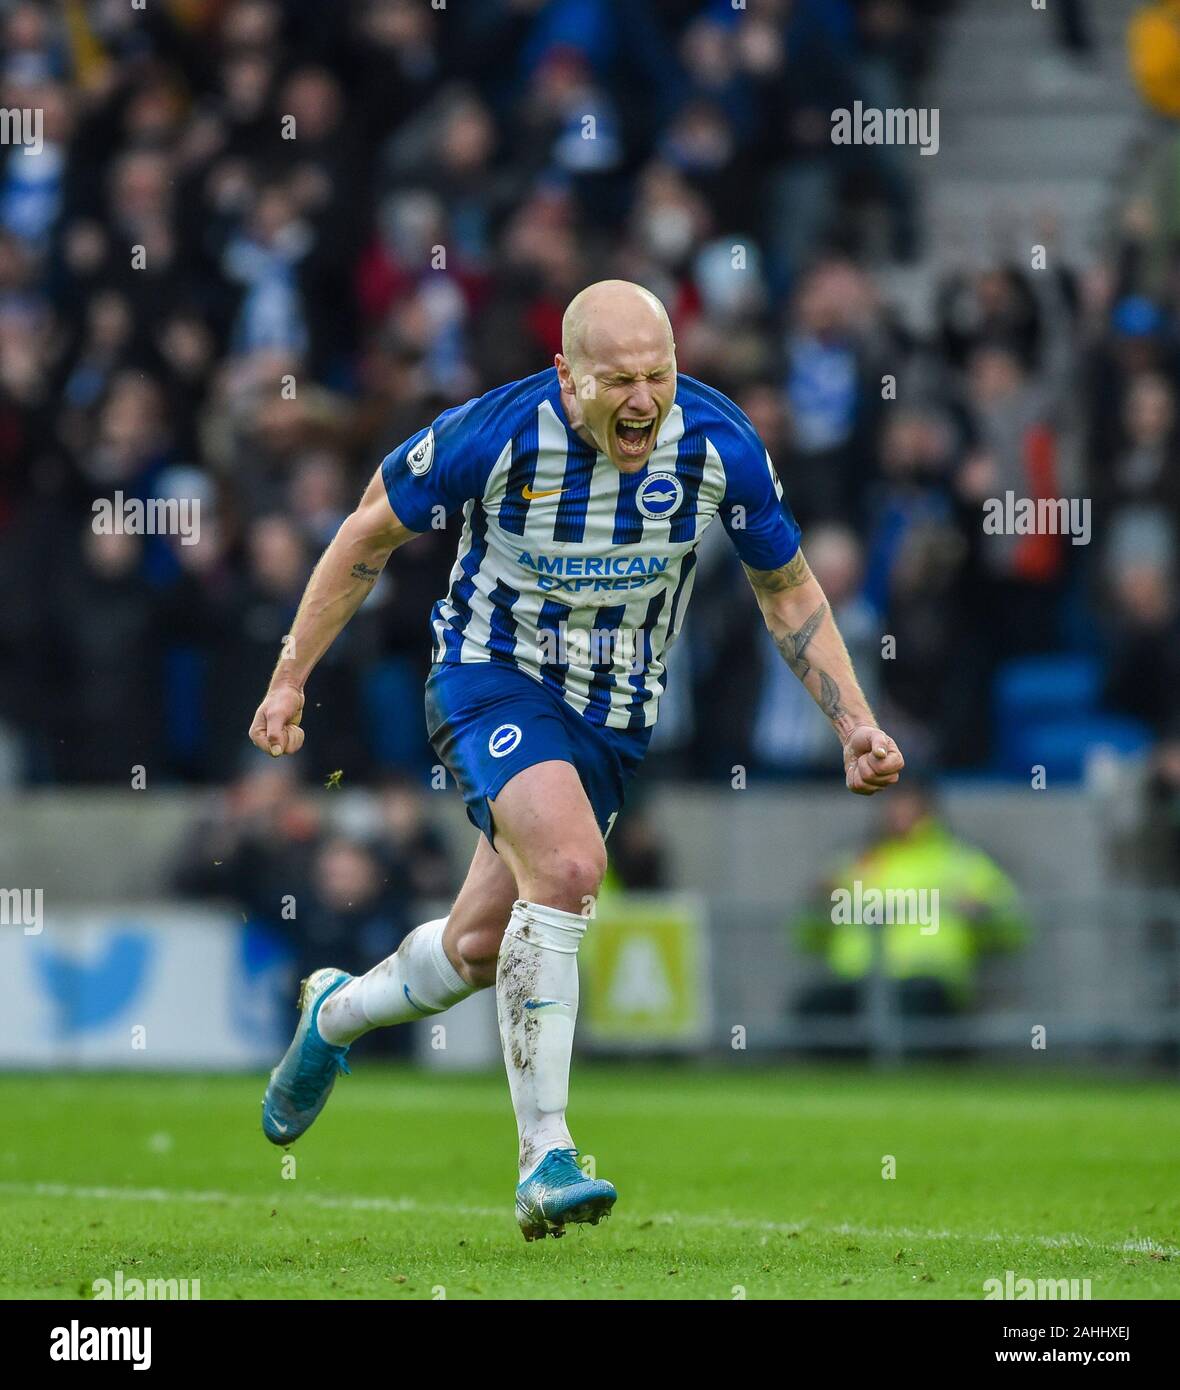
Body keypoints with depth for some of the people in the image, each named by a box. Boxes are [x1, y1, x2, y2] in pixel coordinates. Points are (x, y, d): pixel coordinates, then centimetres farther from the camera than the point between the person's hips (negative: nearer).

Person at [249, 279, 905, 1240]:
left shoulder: (721, 447, -15)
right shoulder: (496, 434, -23)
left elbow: (789, 590, 1)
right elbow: (372, 532, -6)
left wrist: (856, 726, -7)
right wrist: (291, 680, -4)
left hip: (615, 714, 4)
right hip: (493, 680, -4)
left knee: (478, 952, 10)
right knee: (568, 865, -31)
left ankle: (336, 1014, 45)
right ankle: (545, 1163, -26)